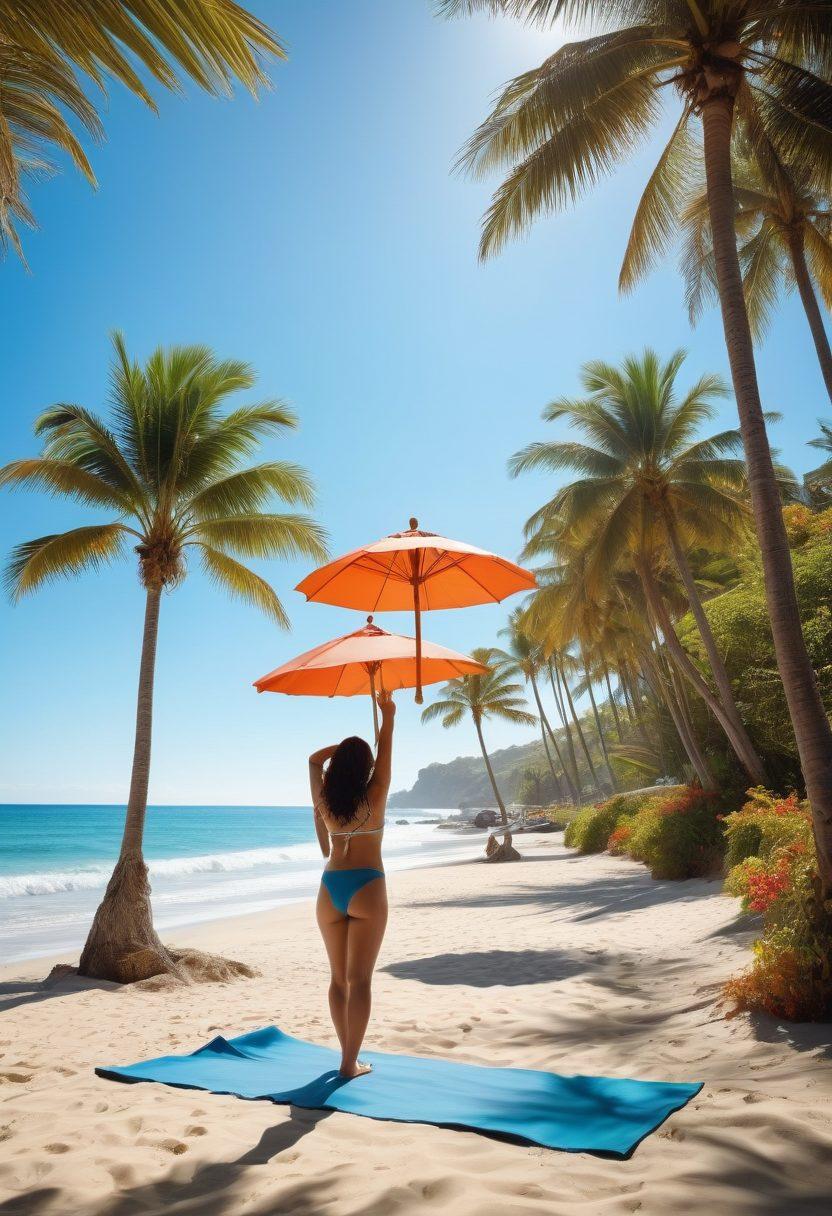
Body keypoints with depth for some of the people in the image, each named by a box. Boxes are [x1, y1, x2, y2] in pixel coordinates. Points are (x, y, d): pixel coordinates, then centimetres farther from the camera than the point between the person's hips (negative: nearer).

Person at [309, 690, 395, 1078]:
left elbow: (315, 759, 20)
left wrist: (346, 744, 19)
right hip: (366, 888, -4)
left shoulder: (324, 799, 2)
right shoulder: (374, 796, -7)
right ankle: (351, 1063, 1)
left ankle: (348, 1054, 21)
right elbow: (385, 753, 4)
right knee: (359, 979, 0)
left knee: (339, 977, 14)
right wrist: (387, 715, 16)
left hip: (330, 888, 4)